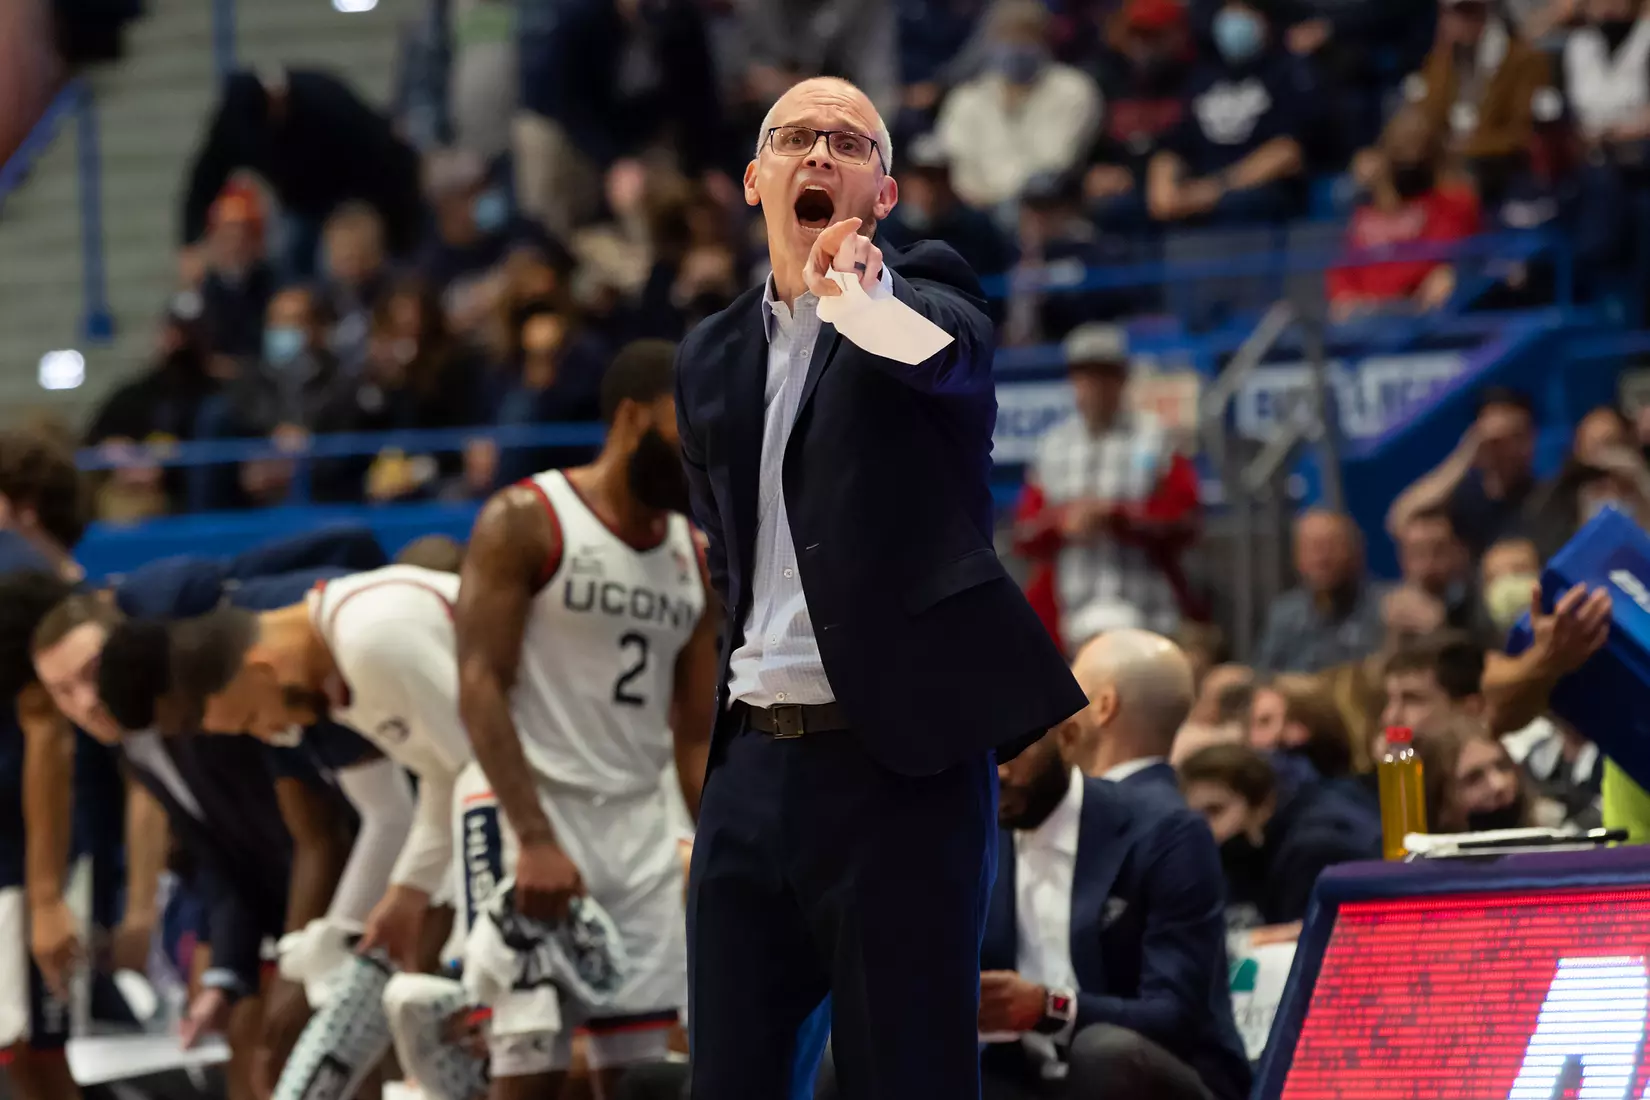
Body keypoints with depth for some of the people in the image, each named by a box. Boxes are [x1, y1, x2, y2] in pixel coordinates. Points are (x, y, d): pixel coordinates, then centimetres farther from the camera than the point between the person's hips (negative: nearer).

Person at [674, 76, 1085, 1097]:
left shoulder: (928, 296, 0)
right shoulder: (713, 358, 16)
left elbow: (943, 346, -25)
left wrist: (867, 293, -46)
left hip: (902, 756, -5)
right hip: (752, 765, 5)